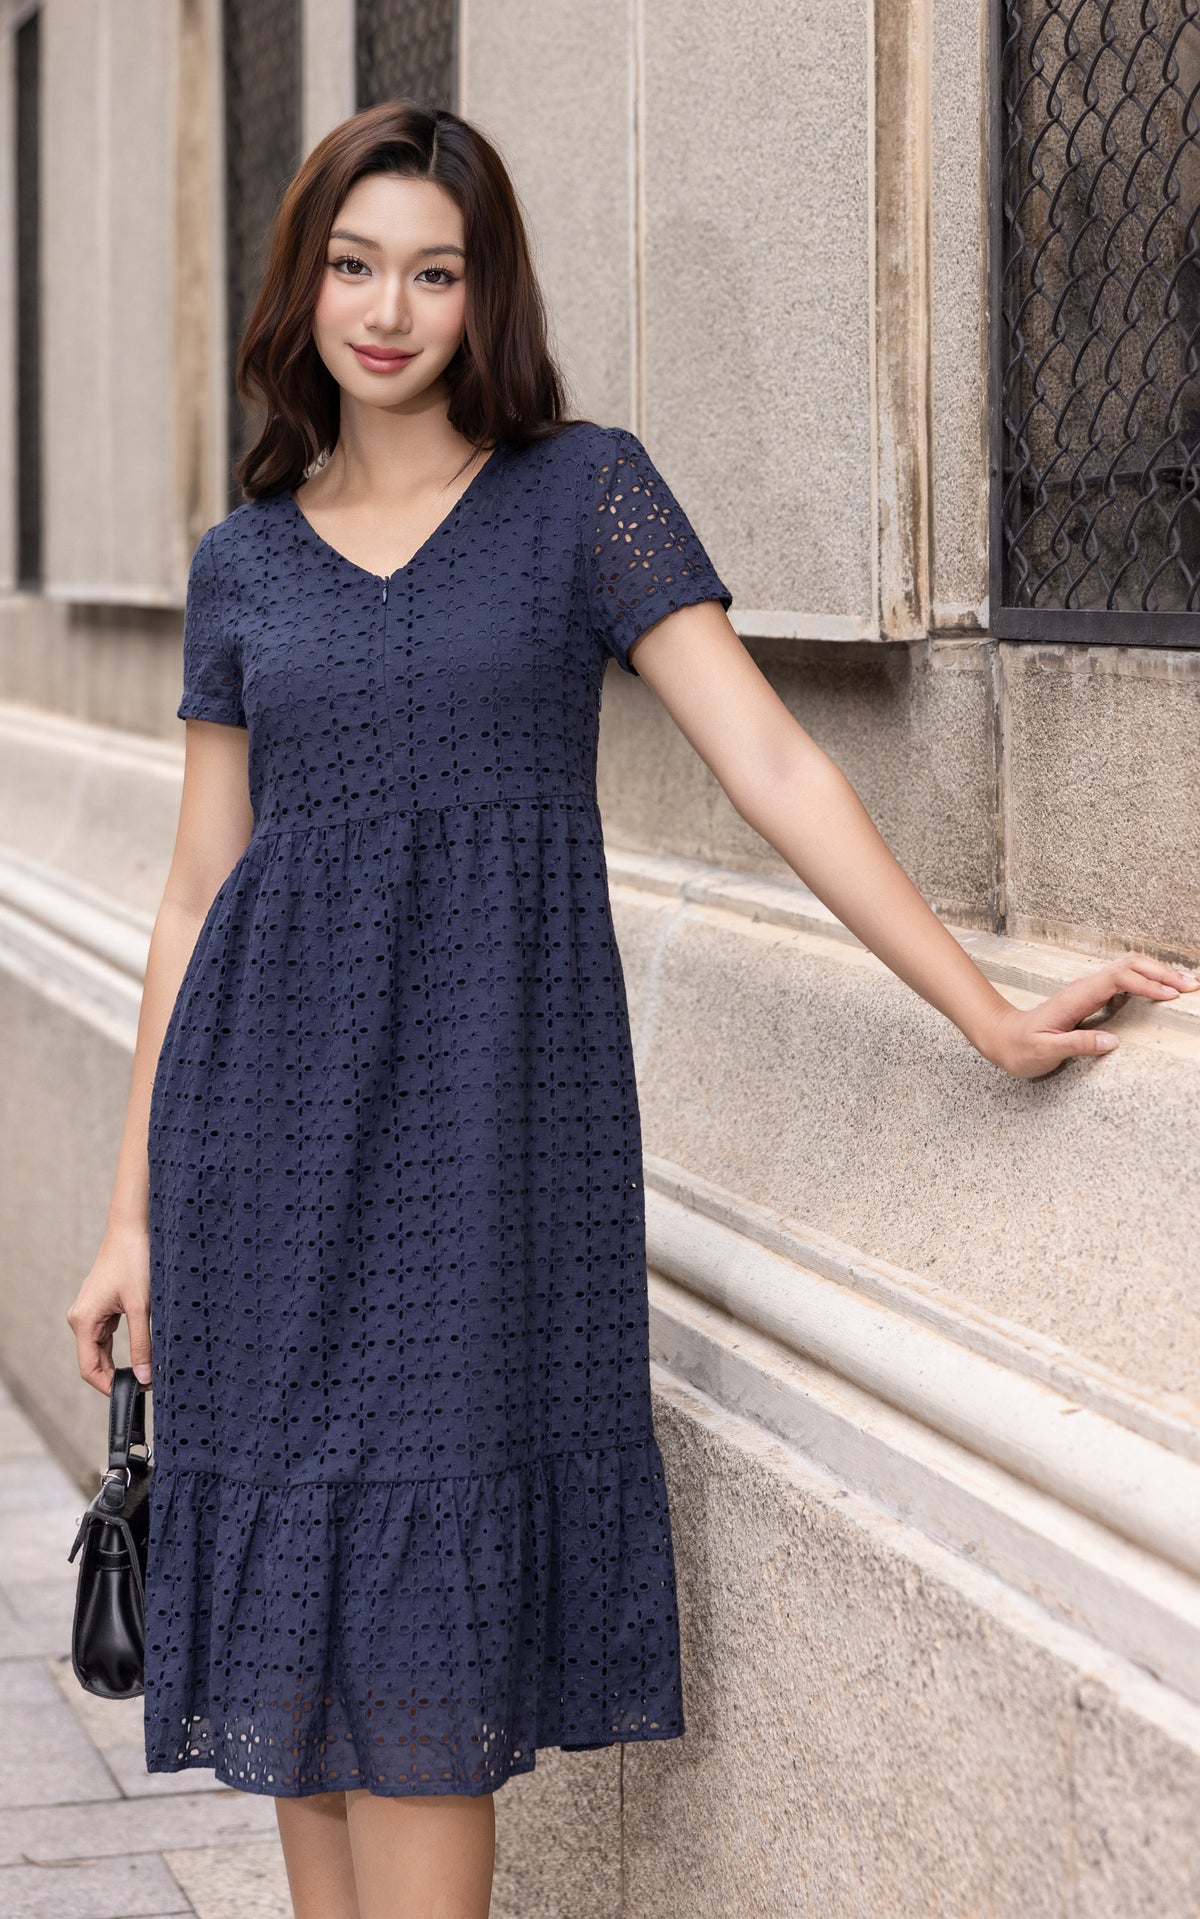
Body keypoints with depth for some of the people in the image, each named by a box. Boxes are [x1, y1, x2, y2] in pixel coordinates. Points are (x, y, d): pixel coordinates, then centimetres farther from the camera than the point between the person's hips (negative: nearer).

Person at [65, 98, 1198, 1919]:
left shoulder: (585, 492, 1)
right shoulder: (244, 560, 10)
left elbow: (774, 765, -4)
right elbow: (199, 895, 12)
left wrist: (990, 1014, -10)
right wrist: (135, 1217, 10)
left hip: (490, 1103, -3)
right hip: (269, 1107, 3)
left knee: (426, 1628, -3)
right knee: (293, 1610, 6)